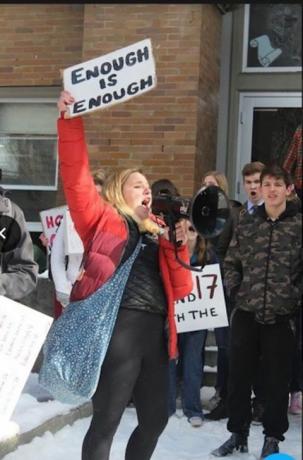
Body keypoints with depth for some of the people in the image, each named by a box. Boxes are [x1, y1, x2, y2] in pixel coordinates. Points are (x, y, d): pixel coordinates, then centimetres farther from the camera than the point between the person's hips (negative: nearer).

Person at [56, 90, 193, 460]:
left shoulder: (158, 233, 22)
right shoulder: (103, 220, 6)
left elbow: (181, 289, 17)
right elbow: (76, 179, -8)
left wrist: (179, 247, 4)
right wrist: (70, 122, -16)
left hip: (154, 330, 7)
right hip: (119, 327, -7)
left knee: (156, 417, 15)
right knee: (106, 421, -2)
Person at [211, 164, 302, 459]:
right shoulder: (246, 226, 7)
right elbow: (230, 263, 12)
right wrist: (236, 291, 0)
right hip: (245, 314, 3)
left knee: (277, 379, 6)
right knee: (238, 376, 9)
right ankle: (238, 434, 23)